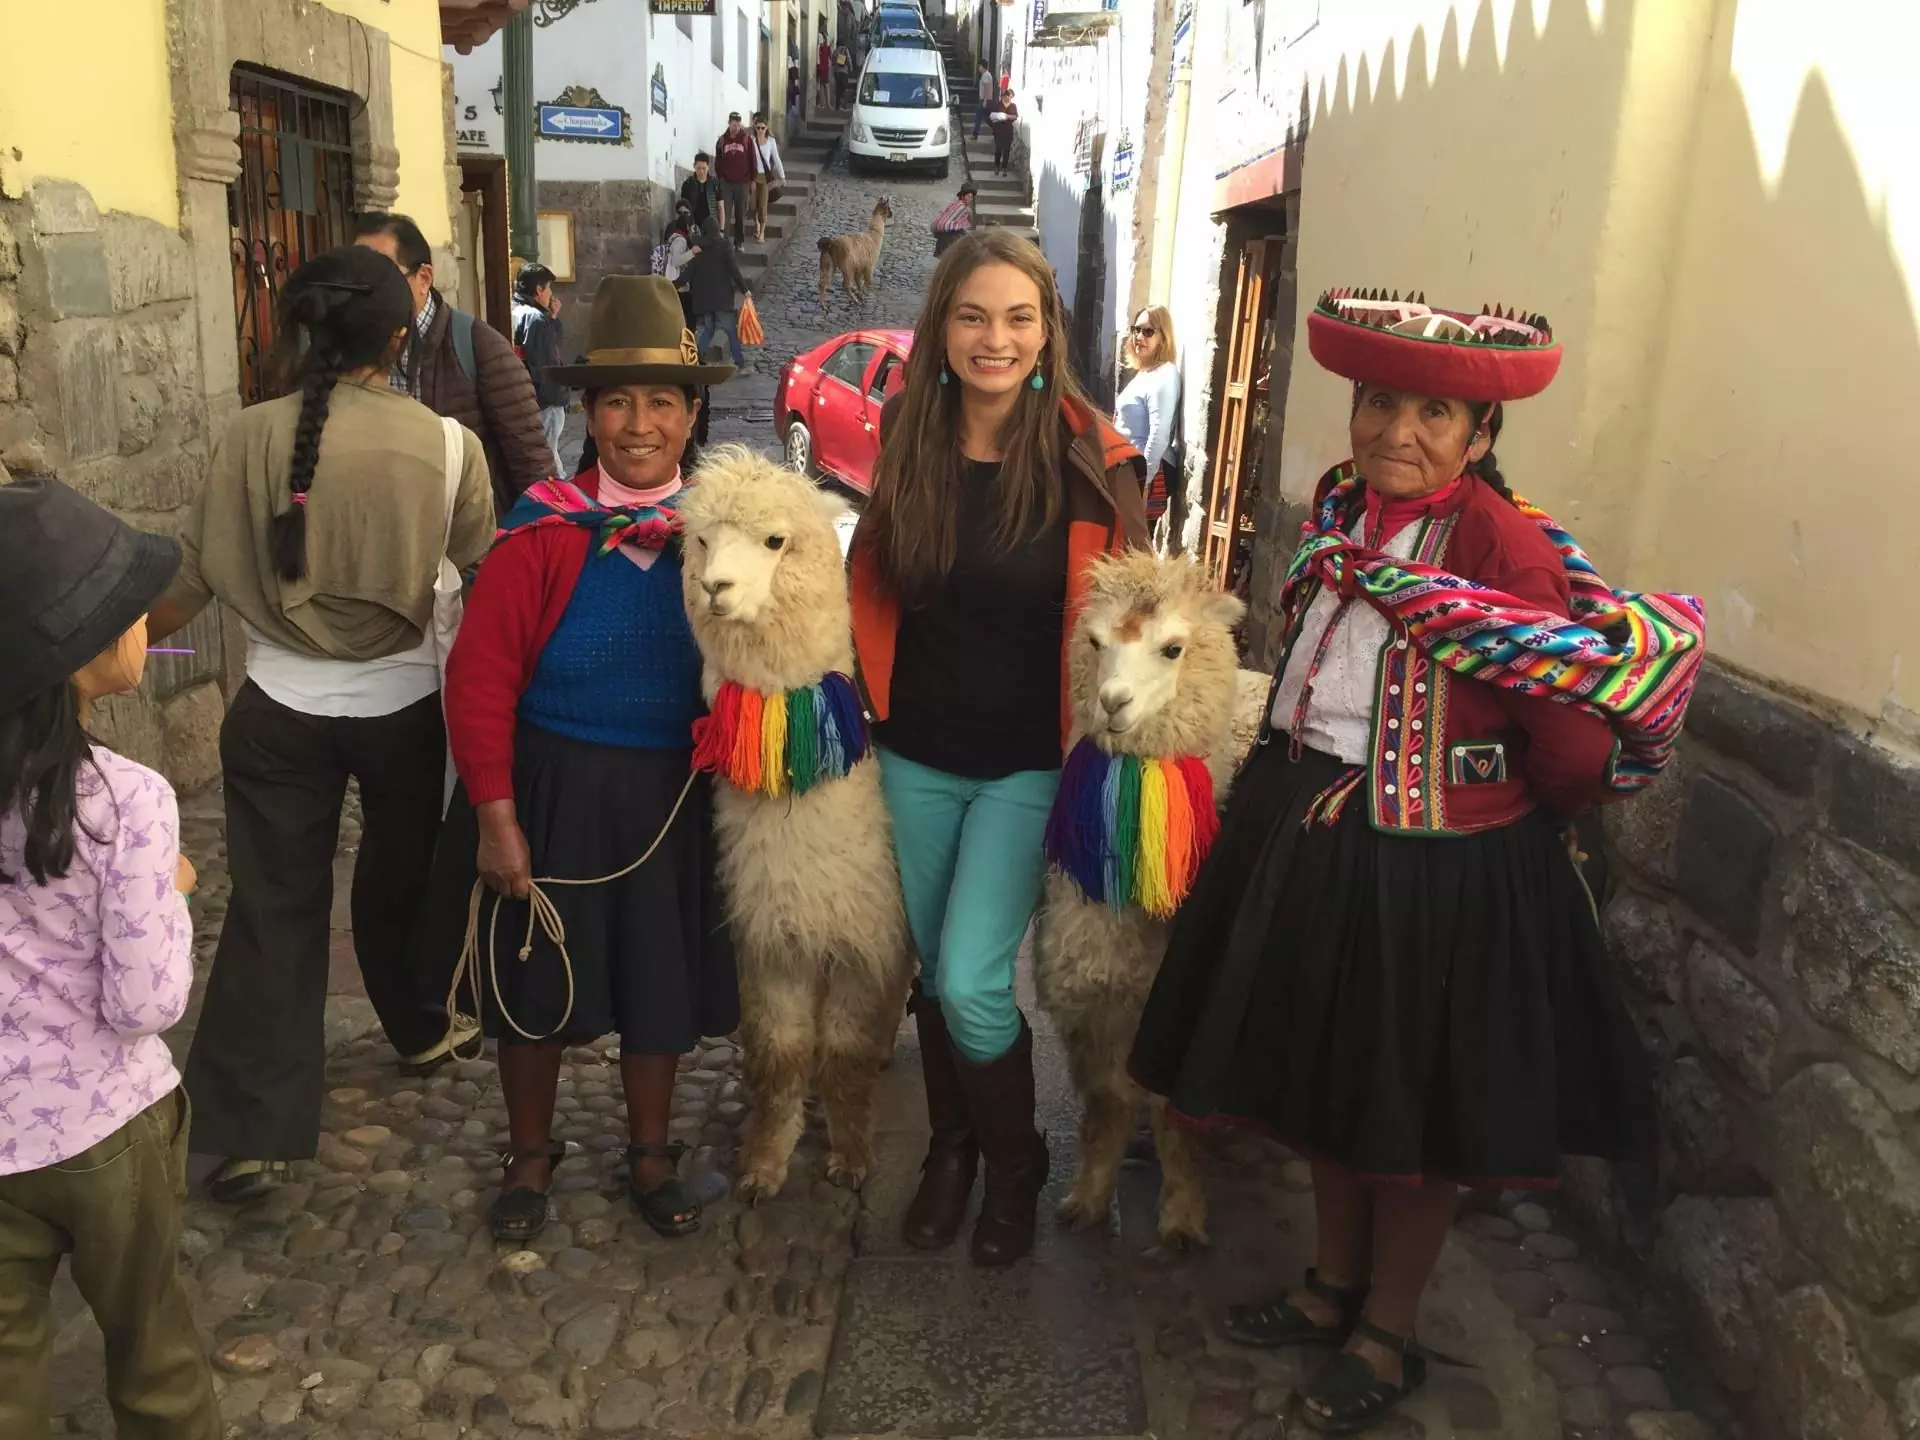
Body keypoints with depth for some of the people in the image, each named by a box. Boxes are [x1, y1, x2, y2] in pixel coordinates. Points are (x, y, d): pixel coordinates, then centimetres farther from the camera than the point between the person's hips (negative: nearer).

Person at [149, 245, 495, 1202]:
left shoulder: (252, 436, -8)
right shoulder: (446, 443, -12)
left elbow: (195, 574, -1)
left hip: (280, 709, 1)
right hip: (401, 704, 0)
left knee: (273, 906, 7)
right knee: (400, 875, 23)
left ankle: (251, 1132, 9)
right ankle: (421, 1027, 45)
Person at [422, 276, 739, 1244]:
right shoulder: (545, 532, -12)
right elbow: (480, 680, -11)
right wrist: (495, 817, -12)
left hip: (675, 795, 2)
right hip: (553, 790, -1)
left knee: (661, 981, 14)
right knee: (536, 982, 13)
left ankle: (650, 1153, 38)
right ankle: (529, 1156, 38)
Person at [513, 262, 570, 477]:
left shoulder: (515, 313, 11)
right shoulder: (535, 318, -17)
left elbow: (554, 346, 19)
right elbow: (545, 365, -20)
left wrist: (553, 318, 9)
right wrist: (558, 397, -12)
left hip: (527, 400, 9)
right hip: (544, 402, -9)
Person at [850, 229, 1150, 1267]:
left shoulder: (1090, 462, -11)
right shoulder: (903, 447, -2)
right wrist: (872, 706, 2)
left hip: (1028, 764, -3)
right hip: (915, 757, 4)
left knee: (971, 982, -8)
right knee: (932, 971, 15)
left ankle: (1017, 1162, 21)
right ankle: (951, 1149, 39)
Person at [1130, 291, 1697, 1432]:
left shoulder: (1501, 543, -21)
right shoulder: (1341, 508, 1)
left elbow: (1571, 737, -18)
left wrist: (1514, 819, -1)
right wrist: (1301, 792, 12)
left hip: (1436, 865, -7)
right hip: (1309, 834, 7)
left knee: (1412, 1105, 12)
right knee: (1324, 1074, 21)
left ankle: (1389, 1338, 35)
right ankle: (1335, 1287, 44)